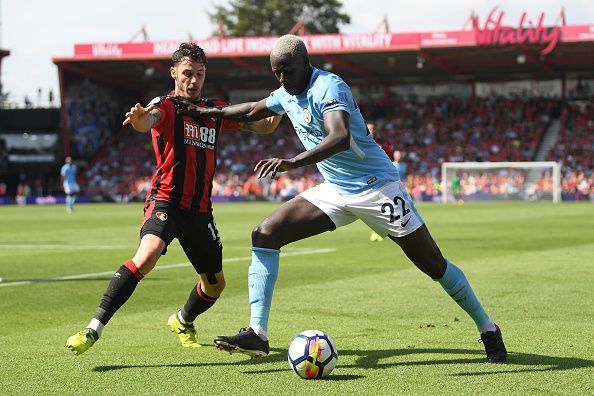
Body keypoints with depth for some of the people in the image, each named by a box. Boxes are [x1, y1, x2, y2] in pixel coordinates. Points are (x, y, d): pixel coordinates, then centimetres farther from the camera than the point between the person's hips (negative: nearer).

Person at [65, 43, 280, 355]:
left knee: (215, 284, 13)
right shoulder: (166, 106, -5)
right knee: (147, 256, -32)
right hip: (166, 200, -6)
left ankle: (182, 323, 44)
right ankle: (93, 330, -30)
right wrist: (139, 118, -54)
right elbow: (147, 122, -29)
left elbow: (263, 127, 16)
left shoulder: (215, 110, 11)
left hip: (200, 209, 6)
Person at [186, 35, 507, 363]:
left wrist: (291, 163, -49)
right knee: (264, 234, -9)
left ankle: (488, 330, 16)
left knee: (433, 263, -3)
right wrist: (208, 113, 25)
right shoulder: (286, 95, 5)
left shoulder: (328, 87, -21)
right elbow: (252, 111, 27)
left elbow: (340, 138, -39)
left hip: (375, 185, -8)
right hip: (334, 191, 8)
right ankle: (257, 334, -13)